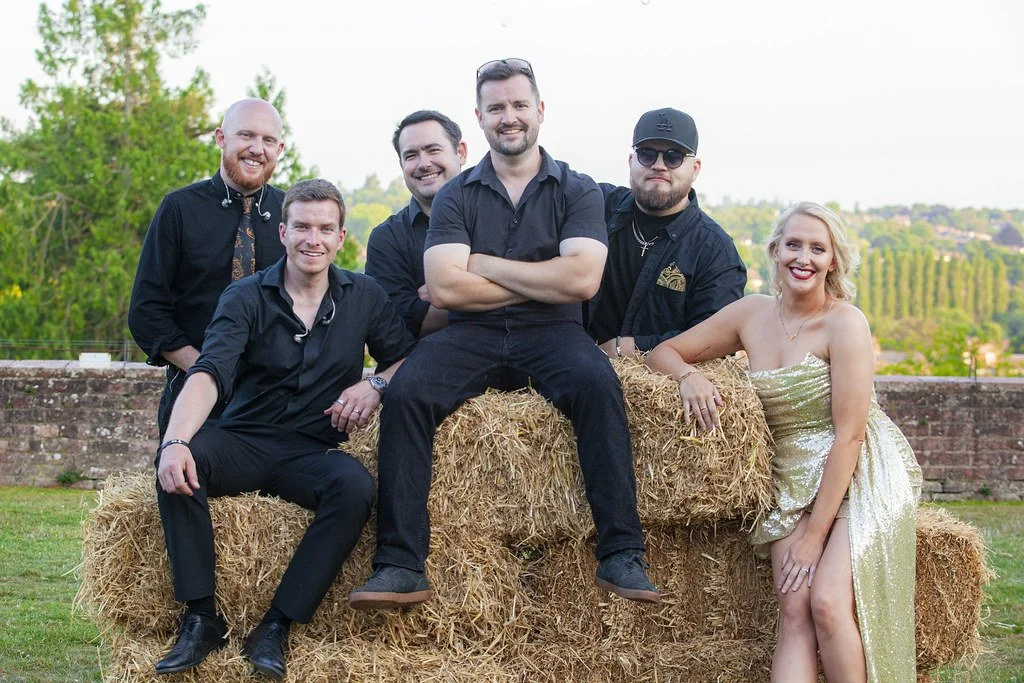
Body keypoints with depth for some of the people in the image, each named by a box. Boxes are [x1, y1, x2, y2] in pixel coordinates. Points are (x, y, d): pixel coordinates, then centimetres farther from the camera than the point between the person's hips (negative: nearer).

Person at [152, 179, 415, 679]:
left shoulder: (363, 296, 6)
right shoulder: (246, 297, -2)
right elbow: (209, 374, -17)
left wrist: (377, 383, -13)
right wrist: (176, 441, -35)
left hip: (313, 451, 1)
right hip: (243, 443, -1)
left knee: (356, 487, -33)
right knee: (176, 461, -32)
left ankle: (275, 627, -27)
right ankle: (201, 618, -25)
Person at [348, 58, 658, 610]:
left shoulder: (577, 191, 9)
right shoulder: (456, 196, 11)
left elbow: (581, 279, -8)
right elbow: (444, 288, -4)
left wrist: (486, 264, -4)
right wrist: (542, 284, -2)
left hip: (550, 335, -1)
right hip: (471, 336, 1)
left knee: (598, 385, -33)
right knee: (406, 394, -27)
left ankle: (621, 554, -31)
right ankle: (400, 566, -28)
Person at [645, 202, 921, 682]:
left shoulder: (845, 323, -12)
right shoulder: (752, 314, 5)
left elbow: (848, 434, -15)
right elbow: (662, 352, 14)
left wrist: (815, 534, -16)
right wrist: (690, 376, -11)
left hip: (859, 478, -4)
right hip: (792, 482, 4)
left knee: (827, 603, -25)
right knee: (794, 615, -15)